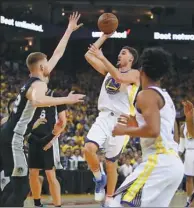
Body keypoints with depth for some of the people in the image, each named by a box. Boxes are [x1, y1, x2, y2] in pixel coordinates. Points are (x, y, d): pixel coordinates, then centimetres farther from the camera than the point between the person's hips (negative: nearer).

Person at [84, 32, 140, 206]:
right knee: (89, 149, -22)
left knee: (111, 163, 2)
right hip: (104, 117, 4)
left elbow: (119, 77, -23)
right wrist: (104, 37, 14)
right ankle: (99, 178, 3)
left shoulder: (135, 74, -1)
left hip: (120, 120, -4)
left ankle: (109, 200, 14)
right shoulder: (109, 70, 17)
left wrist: (102, 57, -23)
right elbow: (88, 55, 14)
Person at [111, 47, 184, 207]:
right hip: (175, 163, 10)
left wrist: (125, 130, -5)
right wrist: (135, 125, 32)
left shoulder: (147, 94, -6)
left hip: (159, 162, -10)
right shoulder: (166, 97, 23)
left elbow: (153, 131, -20)